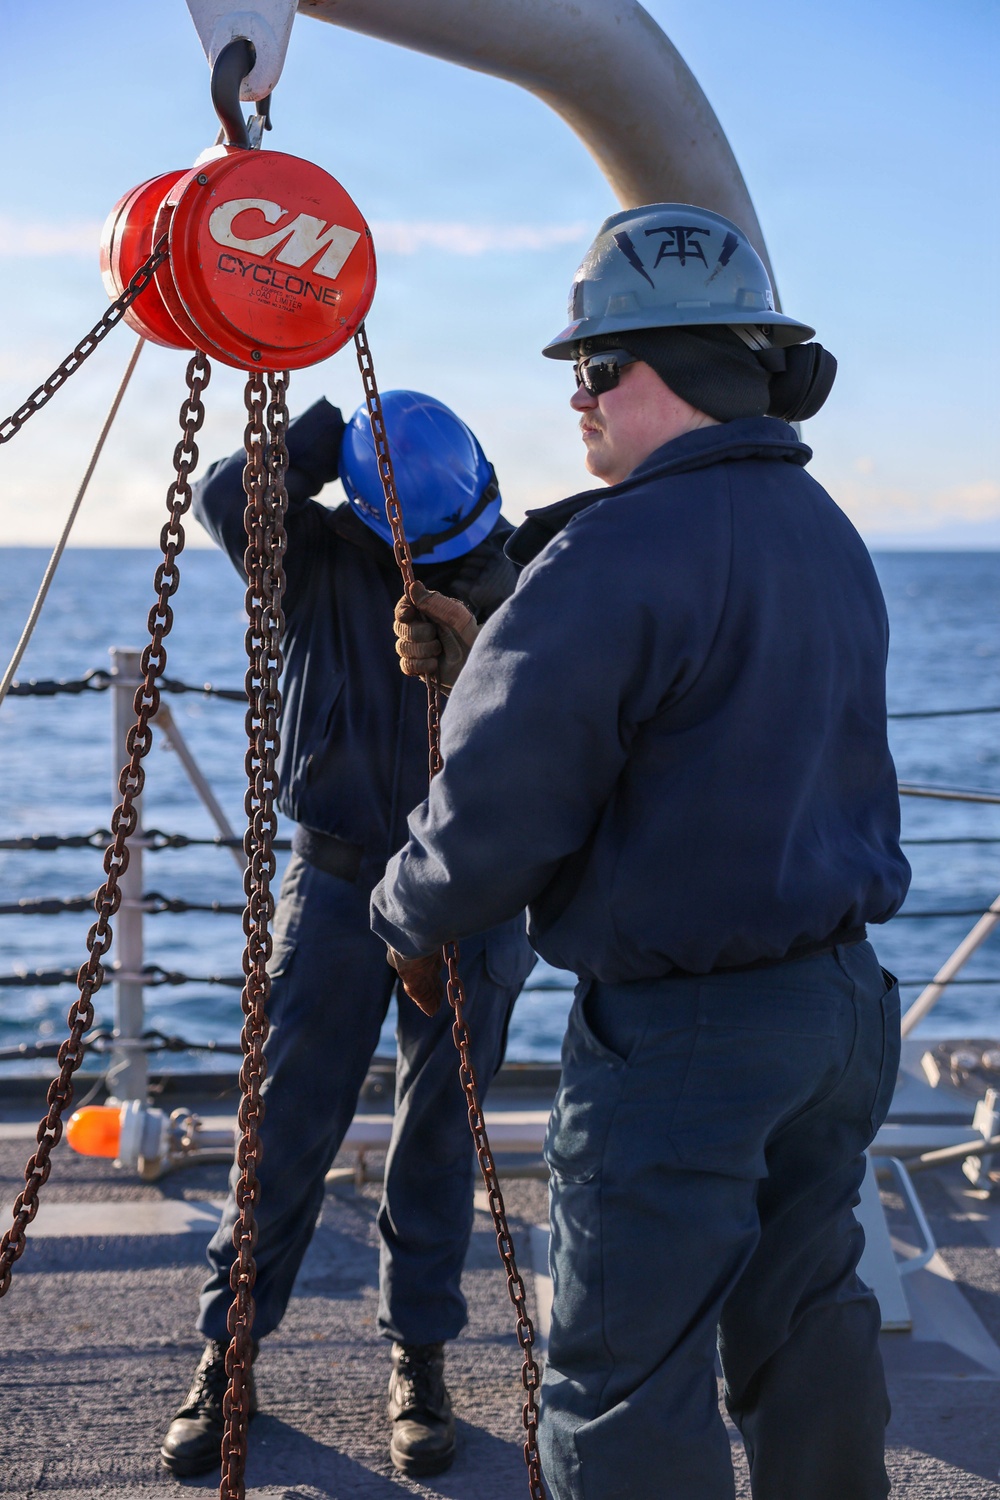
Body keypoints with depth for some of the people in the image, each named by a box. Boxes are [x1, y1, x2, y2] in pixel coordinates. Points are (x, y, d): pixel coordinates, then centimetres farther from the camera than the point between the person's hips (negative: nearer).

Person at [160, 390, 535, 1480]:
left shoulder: (511, 582, 0)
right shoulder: (324, 560, -4)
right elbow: (228, 501, -22)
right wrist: (334, 427, -20)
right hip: (339, 885, -1)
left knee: (437, 1139, 7)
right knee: (286, 1125, 3)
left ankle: (420, 1363, 21)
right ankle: (227, 1351, 17)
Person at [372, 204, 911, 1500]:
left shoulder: (613, 557, -20)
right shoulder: (830, 536, 9)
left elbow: (496, 810, -20)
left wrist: (410, 921, 1)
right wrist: (488, 653, 22)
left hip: (677, 1037, -9)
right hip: (842, 998, 9)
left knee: (627, 1394, 3)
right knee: (807, 1321, 23)